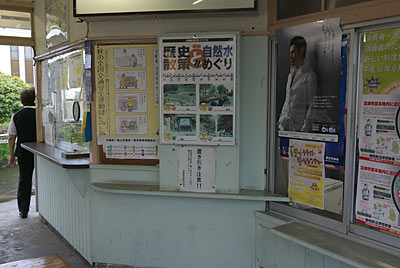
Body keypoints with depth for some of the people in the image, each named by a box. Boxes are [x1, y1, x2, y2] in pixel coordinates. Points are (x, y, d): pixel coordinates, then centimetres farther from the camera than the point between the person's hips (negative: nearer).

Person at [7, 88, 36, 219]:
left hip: (23, 154, 2)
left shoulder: (16, 116, -1)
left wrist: (12, 155, 8)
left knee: (24, 180, 12)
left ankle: (23, 210, 17)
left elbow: (11, 138, 0)